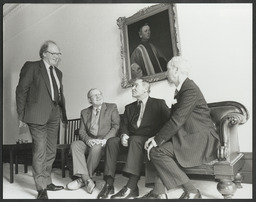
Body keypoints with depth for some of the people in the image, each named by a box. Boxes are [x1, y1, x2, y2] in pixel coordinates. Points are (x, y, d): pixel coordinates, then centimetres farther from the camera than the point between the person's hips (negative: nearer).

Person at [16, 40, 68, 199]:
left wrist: (63, 115, 10)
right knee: (40, 151, -7)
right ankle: (41, 188, 2)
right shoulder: (31, 67, -2)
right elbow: (21, 91, -5)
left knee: (51, 152, 12)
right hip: (38, 115, -7)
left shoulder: (58, 72, 18)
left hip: (54, 116, 7)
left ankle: (47, 182, 25)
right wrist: (22, 116, -8)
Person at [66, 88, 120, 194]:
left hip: (105, 142, -3)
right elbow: (82, 131, 9)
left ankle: (83, 179, -18)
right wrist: (88, 140, -14)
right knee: (75, 144, -25)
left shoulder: (112, 108, 7)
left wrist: (105, 140, -18)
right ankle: (87, 180, -30)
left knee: (96, 148, -35)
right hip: (89, 142, 4)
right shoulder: (84, 112, 16)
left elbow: (116, 126, -3)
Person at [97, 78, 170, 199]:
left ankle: (132, 187, -41)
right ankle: (109, 184, -23)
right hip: (131, 140, 5)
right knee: (112, 141, -21)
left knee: (135, 140, -35)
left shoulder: (159, 104, 7)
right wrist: (124, 135, -9)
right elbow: (124, 125, 15)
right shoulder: (129, 107, 23)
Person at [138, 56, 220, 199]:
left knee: (157, 151, -19)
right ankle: (159, 193, -4)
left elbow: (177, 120, -21)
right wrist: (157, 138, 2)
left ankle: (191, 192, -11)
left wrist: (157, 140, -14)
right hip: (188, 135, 10)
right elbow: (175, 118, 12)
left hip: (201, 138, -10)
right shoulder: (182, 88, 14)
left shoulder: (190, 89, -16)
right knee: (157, 148, -2)